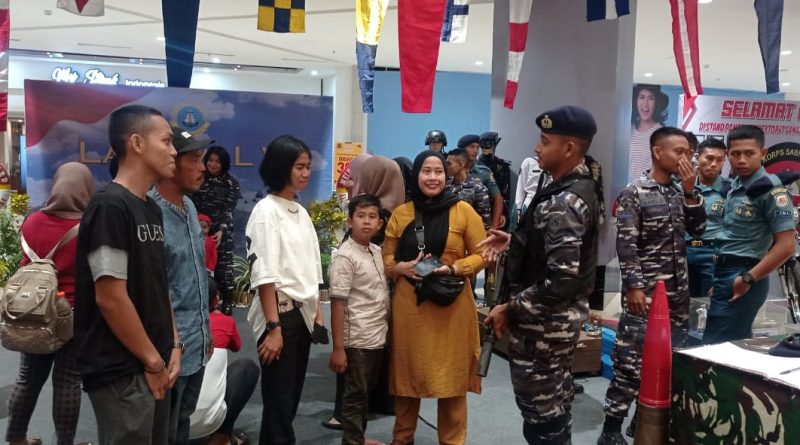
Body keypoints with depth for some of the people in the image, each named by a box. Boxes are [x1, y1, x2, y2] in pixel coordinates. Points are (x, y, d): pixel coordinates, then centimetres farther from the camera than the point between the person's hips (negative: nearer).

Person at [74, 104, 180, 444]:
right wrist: (153, 361, -13)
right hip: (122, 373, -8)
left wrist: (172, 346, 6)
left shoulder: (152, 209, 10)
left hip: (153, 367, 9)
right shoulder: (109, 207, -18)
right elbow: (111, 298, -21)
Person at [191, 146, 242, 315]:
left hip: (223, 232, -2)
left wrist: (221, 230, -17)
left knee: (224, 268, -3)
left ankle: (227, 307, 6)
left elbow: (229, 210, -3)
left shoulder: (231, 183, 3)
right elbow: (192, 205, 5)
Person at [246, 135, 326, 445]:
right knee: (278, 398, 1)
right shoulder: (266, 211, -11)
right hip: (281, 312, -8)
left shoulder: (301, 212, 13)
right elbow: (264, 275, -16)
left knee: (292, 394, 14)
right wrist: (273, 327, -19)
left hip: (302, 313, 8)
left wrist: (317, 313, 13)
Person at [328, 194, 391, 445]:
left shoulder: (378, 252, 6)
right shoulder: (345, 257, -16)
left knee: (366, 391, 20)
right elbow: (337, 304, -18)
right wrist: (338, 348, -19)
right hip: (358, 340, -8)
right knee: (355, 394, 5)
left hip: (378, 337, 8)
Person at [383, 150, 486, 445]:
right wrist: (401, 267, -12)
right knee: (408, 372, 12)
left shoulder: (463, 211, -1)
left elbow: (481, 254, 0)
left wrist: (454, 269, -16)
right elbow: (386, 258, 9)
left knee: (451, 374, 6)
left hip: (451, 305, -2)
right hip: (408, 303, 2)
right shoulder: (401, 214, 5)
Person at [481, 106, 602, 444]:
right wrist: (513, 242, 8)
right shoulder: (575, 189, 7)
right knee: (554, 405, 23)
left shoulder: (564, 204, -24)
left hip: (544, 324, -10)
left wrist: (510, 309, -19)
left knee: (541, 414, 5)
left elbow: (560, 282, -29)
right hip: (559, 318, 10)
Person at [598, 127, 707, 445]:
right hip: (646, 291, -7)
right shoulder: (635, 193, -8)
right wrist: (633, 286, -18)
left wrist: (690, 191, -2)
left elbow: (698, 230, 8)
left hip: (678, 291, 7)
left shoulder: (679, 192, 13)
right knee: (632, 359, -6)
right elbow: (625, 244, -13)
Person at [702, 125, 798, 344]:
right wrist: (720, 276, 14)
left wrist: (748, 279, -15)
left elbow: (786, 246, -16)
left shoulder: (771, 191, -12)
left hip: (742, 279, -8)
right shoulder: (735, 186, 12)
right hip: (725, 275, 8)